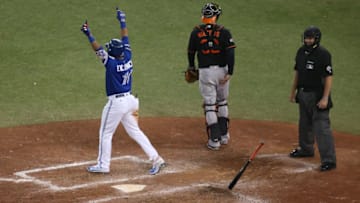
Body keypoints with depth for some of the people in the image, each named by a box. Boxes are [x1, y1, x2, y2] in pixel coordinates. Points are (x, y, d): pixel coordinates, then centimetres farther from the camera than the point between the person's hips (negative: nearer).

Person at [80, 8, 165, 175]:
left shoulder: (111, 63, -18)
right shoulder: (127, 58, 0)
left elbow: (98, 50, -24)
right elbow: (125, 40, 11)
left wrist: (89, 35, -25)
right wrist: (122, 22, 20)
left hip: (116, 102, -7)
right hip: (129, 100, 7)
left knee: (105, 134, 7)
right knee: (135, 132, 13)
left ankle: (103, 165, 13)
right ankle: (156, 159, 6)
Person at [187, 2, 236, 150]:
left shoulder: (196, 32, -2)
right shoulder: (223, 32, -4)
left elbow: (191, 52, 10)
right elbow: (230, 52, -12)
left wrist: (191, 67, 28)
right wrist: (229, 73, -11)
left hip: (205, 72, -1)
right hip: (222, 71, 1)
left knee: (210, 105, 2)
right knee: (222, 103, 20)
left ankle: (214, 140, -2)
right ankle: (224, 135, 25)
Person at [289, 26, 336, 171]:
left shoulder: (323, 54, -16)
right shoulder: (301, 52, 7)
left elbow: (329, 77, -18)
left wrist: (325, 98, -23)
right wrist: (293, 91, 20)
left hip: (317, 95, -8)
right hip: (303, 93, 8)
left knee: (322, 126, -11)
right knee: (304, 124, 22)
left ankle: (329, 160, -10)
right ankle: (306, 149, 42)